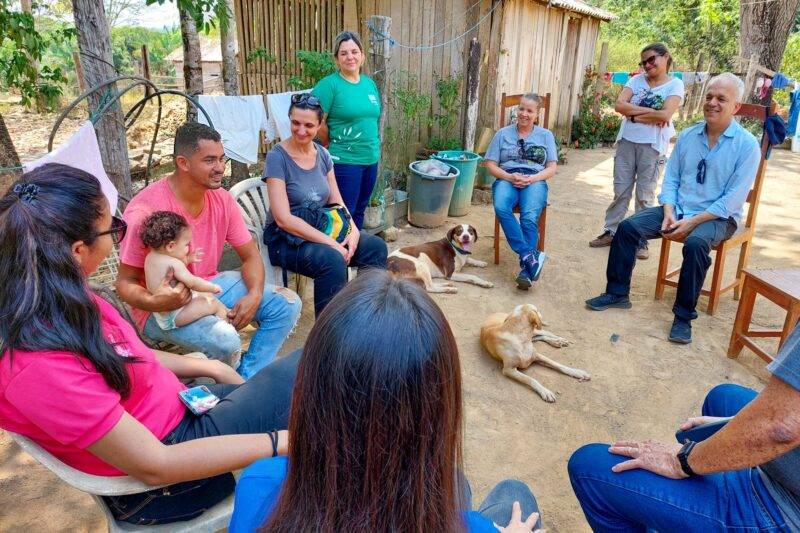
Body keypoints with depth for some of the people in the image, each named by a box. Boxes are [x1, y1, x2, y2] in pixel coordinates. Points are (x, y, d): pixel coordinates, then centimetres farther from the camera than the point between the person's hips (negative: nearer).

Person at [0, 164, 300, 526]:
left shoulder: (58, 299, -8)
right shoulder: (40, 367, -33)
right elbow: (155, 465, -28)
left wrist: (208, 368, 10)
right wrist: (276, 442, -23)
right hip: (162, 486, -7)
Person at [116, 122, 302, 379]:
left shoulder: (222, 199, -4)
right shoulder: (145, 210, -22)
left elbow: (250, 255, 3)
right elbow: (126, 282, -14)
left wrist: (254, 295, -17)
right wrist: (155, 303, -36)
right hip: (164, 304, -6)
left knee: (287, 304, -7)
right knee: (225, 340, -33)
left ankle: (247, 380, -2)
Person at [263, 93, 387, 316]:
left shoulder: (323, 155, 7)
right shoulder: (277, 157, -12)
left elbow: (337, 203, 9)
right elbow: (284, 219, -19)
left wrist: (354, 230, -12)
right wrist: (331, 243, -23)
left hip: (323, 229, 6)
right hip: (286, 238, -6)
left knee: (376, 247, -14)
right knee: (333, 260, -34)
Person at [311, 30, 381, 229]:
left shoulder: (370, 83, 10)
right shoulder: (329, 84, -11)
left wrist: (373, 145, 12)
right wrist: (332, 144, -2)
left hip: (371, 159, 7)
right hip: (344, 161, -6)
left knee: (359, 211, 17)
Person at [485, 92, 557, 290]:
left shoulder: (546, 135, 19)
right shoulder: (503, 133, 19)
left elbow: (551, 169, 11)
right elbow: (491, 164, 11)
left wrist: (533, 178, -10)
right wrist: (509, 177, -8)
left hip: (535, 181, 0)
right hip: (506, 179, 1)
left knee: (530, 217, -33)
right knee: (501, 208, -36)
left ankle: (525, 269, -37)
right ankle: (530, 256, -39)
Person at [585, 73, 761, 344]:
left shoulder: (747, 145, -8)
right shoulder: (688, 136, 6)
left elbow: (733, 199, -13)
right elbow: (670, 179, 8)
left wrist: (692, 222, -21)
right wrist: (669, 213, -10)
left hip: (718, 217, -4)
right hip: (677, 209, 5)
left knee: (695, 243, -36)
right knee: (627, 227, -14)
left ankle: (684, 317, -21)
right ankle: (617, 293, -3)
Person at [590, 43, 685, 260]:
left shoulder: (675, 84, -2)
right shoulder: (636, 80, 8)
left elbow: (665, 115, -16)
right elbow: (619, 105, -7)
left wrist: (634, 115, -10)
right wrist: (649, 111, -13)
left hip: (653, 145, -3)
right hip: (627, 141, 3)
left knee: (645, 195, 3)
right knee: (620, 190, 8)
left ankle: (641, 240, 12)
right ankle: (610, 231, 18)